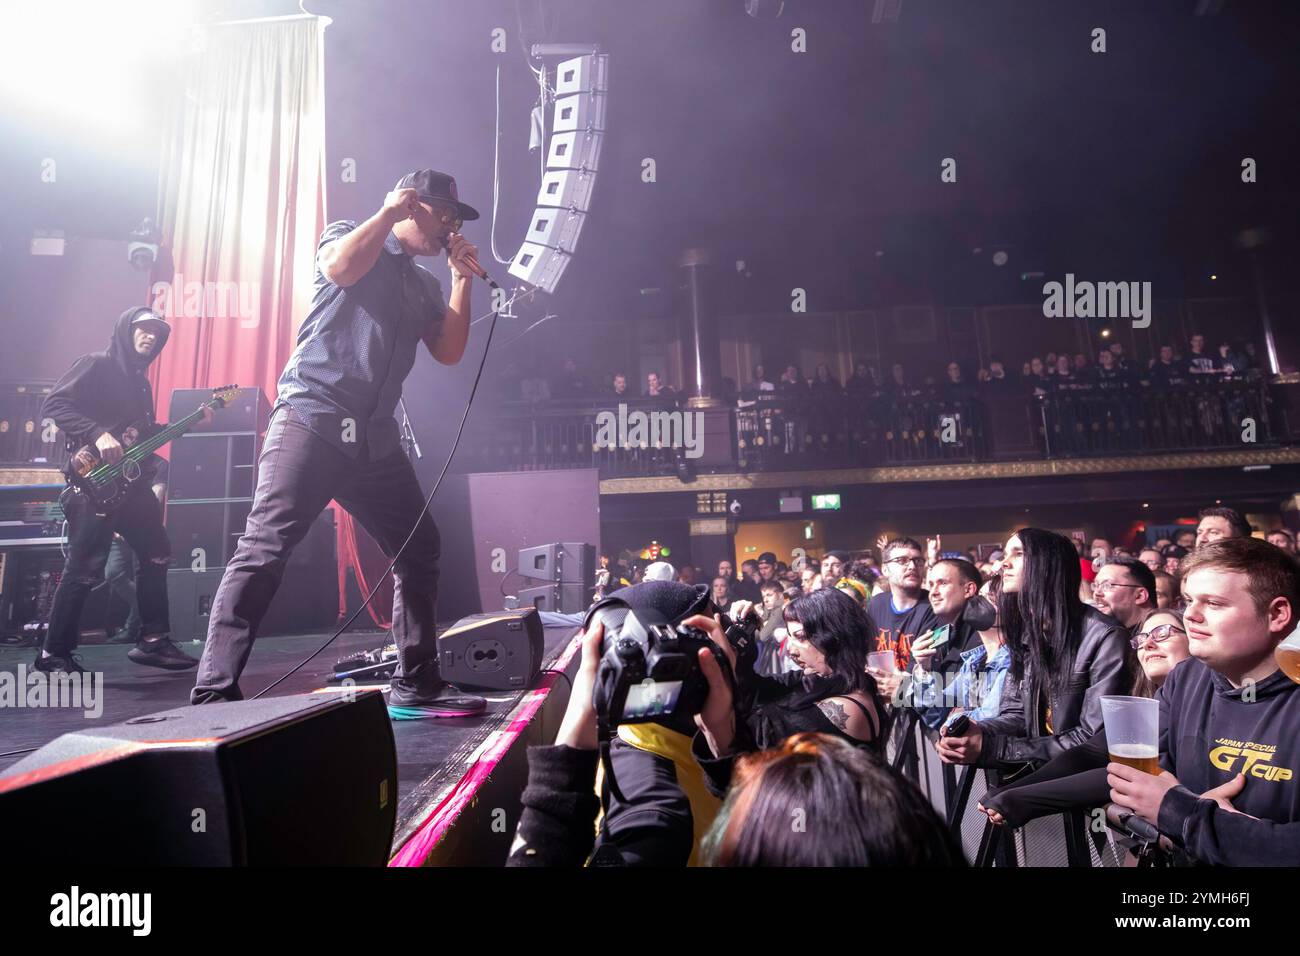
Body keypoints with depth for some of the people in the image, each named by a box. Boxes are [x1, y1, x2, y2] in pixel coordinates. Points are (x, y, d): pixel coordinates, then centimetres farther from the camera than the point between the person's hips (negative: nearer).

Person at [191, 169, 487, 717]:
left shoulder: (425, 286, 24)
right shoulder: (348, 235, 9)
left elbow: (449, 352, 12)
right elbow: (340, 267, -14)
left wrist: (462, 280, 9)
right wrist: (390, 210, -6)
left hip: (375, 439, 7)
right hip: (313, 417, -6)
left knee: (420, 549, 5)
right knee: (266, 548, -14)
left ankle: (416, 686, 13)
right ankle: (214, 693, -11)